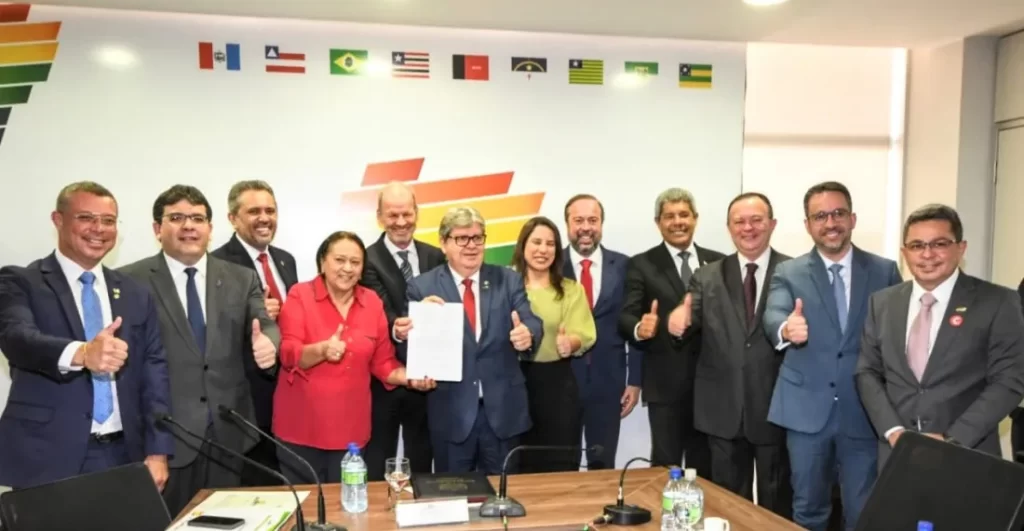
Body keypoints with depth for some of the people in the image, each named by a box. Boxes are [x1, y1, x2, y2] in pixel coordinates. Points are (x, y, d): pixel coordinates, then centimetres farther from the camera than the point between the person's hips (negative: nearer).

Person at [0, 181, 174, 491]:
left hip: (123, 456, 3)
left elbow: (153, 373, 7)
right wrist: (80, 353, -39)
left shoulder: (136, 295, 10)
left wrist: (157, 451, -2)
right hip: (48, 458, -3)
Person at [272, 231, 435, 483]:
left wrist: (410, 378, -8)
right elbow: (287, 354, -13)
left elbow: (383, 361, 9)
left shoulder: (372, 302, 4)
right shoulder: (300, 295, -5)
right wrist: (322, 350, -31)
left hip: (350, 428, 3)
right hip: (302, 427, -2)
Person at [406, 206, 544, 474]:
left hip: (503, 409, 2)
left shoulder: (509, 280, 4)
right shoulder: (422, 287, -2)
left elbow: (531, 323, -7)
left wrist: (527, 334, -30)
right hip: (451, 411, -1)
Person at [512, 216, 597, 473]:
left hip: (557, 382, 2)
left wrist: (570, 343, -22)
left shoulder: (572, 289, 7)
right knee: (518, 462, 7)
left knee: (560, 462, 6)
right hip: (516, 379, -1)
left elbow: (584, 335, -1)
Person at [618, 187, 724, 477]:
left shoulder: (718, 262, 8)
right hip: (665, 384, -3)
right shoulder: (641, 265, -1)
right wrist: (639, 328, -31)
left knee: (705, 468, 14)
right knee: (666, 466, 4)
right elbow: (626, 317, -9)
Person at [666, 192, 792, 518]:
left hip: (775, 409, -2)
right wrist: (679, 321, -31)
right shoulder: (707, 277, 5)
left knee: (777, 503, 15)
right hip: (724, 411, 2)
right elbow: (692, 317, -8)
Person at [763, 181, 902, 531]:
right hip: (807, 410, 0)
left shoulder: (885, 271, 4)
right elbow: (772, 316, -17)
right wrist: (786, 328, -41)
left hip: (865, 412, 1)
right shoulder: (788, 273, 1)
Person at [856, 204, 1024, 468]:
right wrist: (893, 430, -9)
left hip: (966, 455, -2)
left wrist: (952, 439, -16)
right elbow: (867, 372, 5)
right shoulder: (882, 302, 5)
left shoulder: (998, 303, -4)